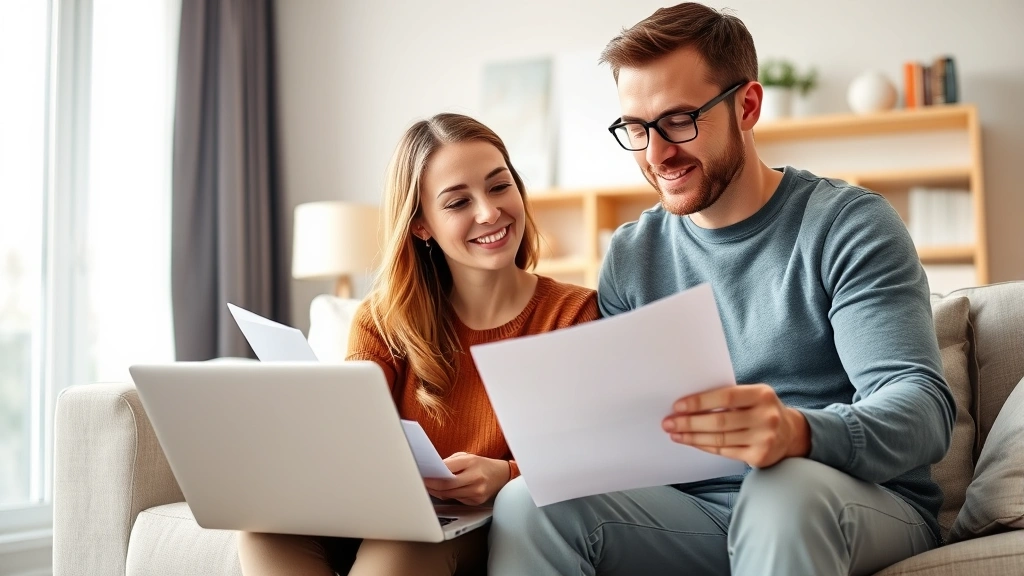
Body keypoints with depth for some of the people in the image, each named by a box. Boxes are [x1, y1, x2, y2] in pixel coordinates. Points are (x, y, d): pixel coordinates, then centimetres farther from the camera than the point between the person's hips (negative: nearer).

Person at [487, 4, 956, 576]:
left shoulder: (849, 224, -5)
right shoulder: (631, 255, 8)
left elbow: (924, 407, -16)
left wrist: (798, 432, -38)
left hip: (864, 508, -2)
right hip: (696, 514, 3)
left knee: (785, 489, -37)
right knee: (527, 503, -21)